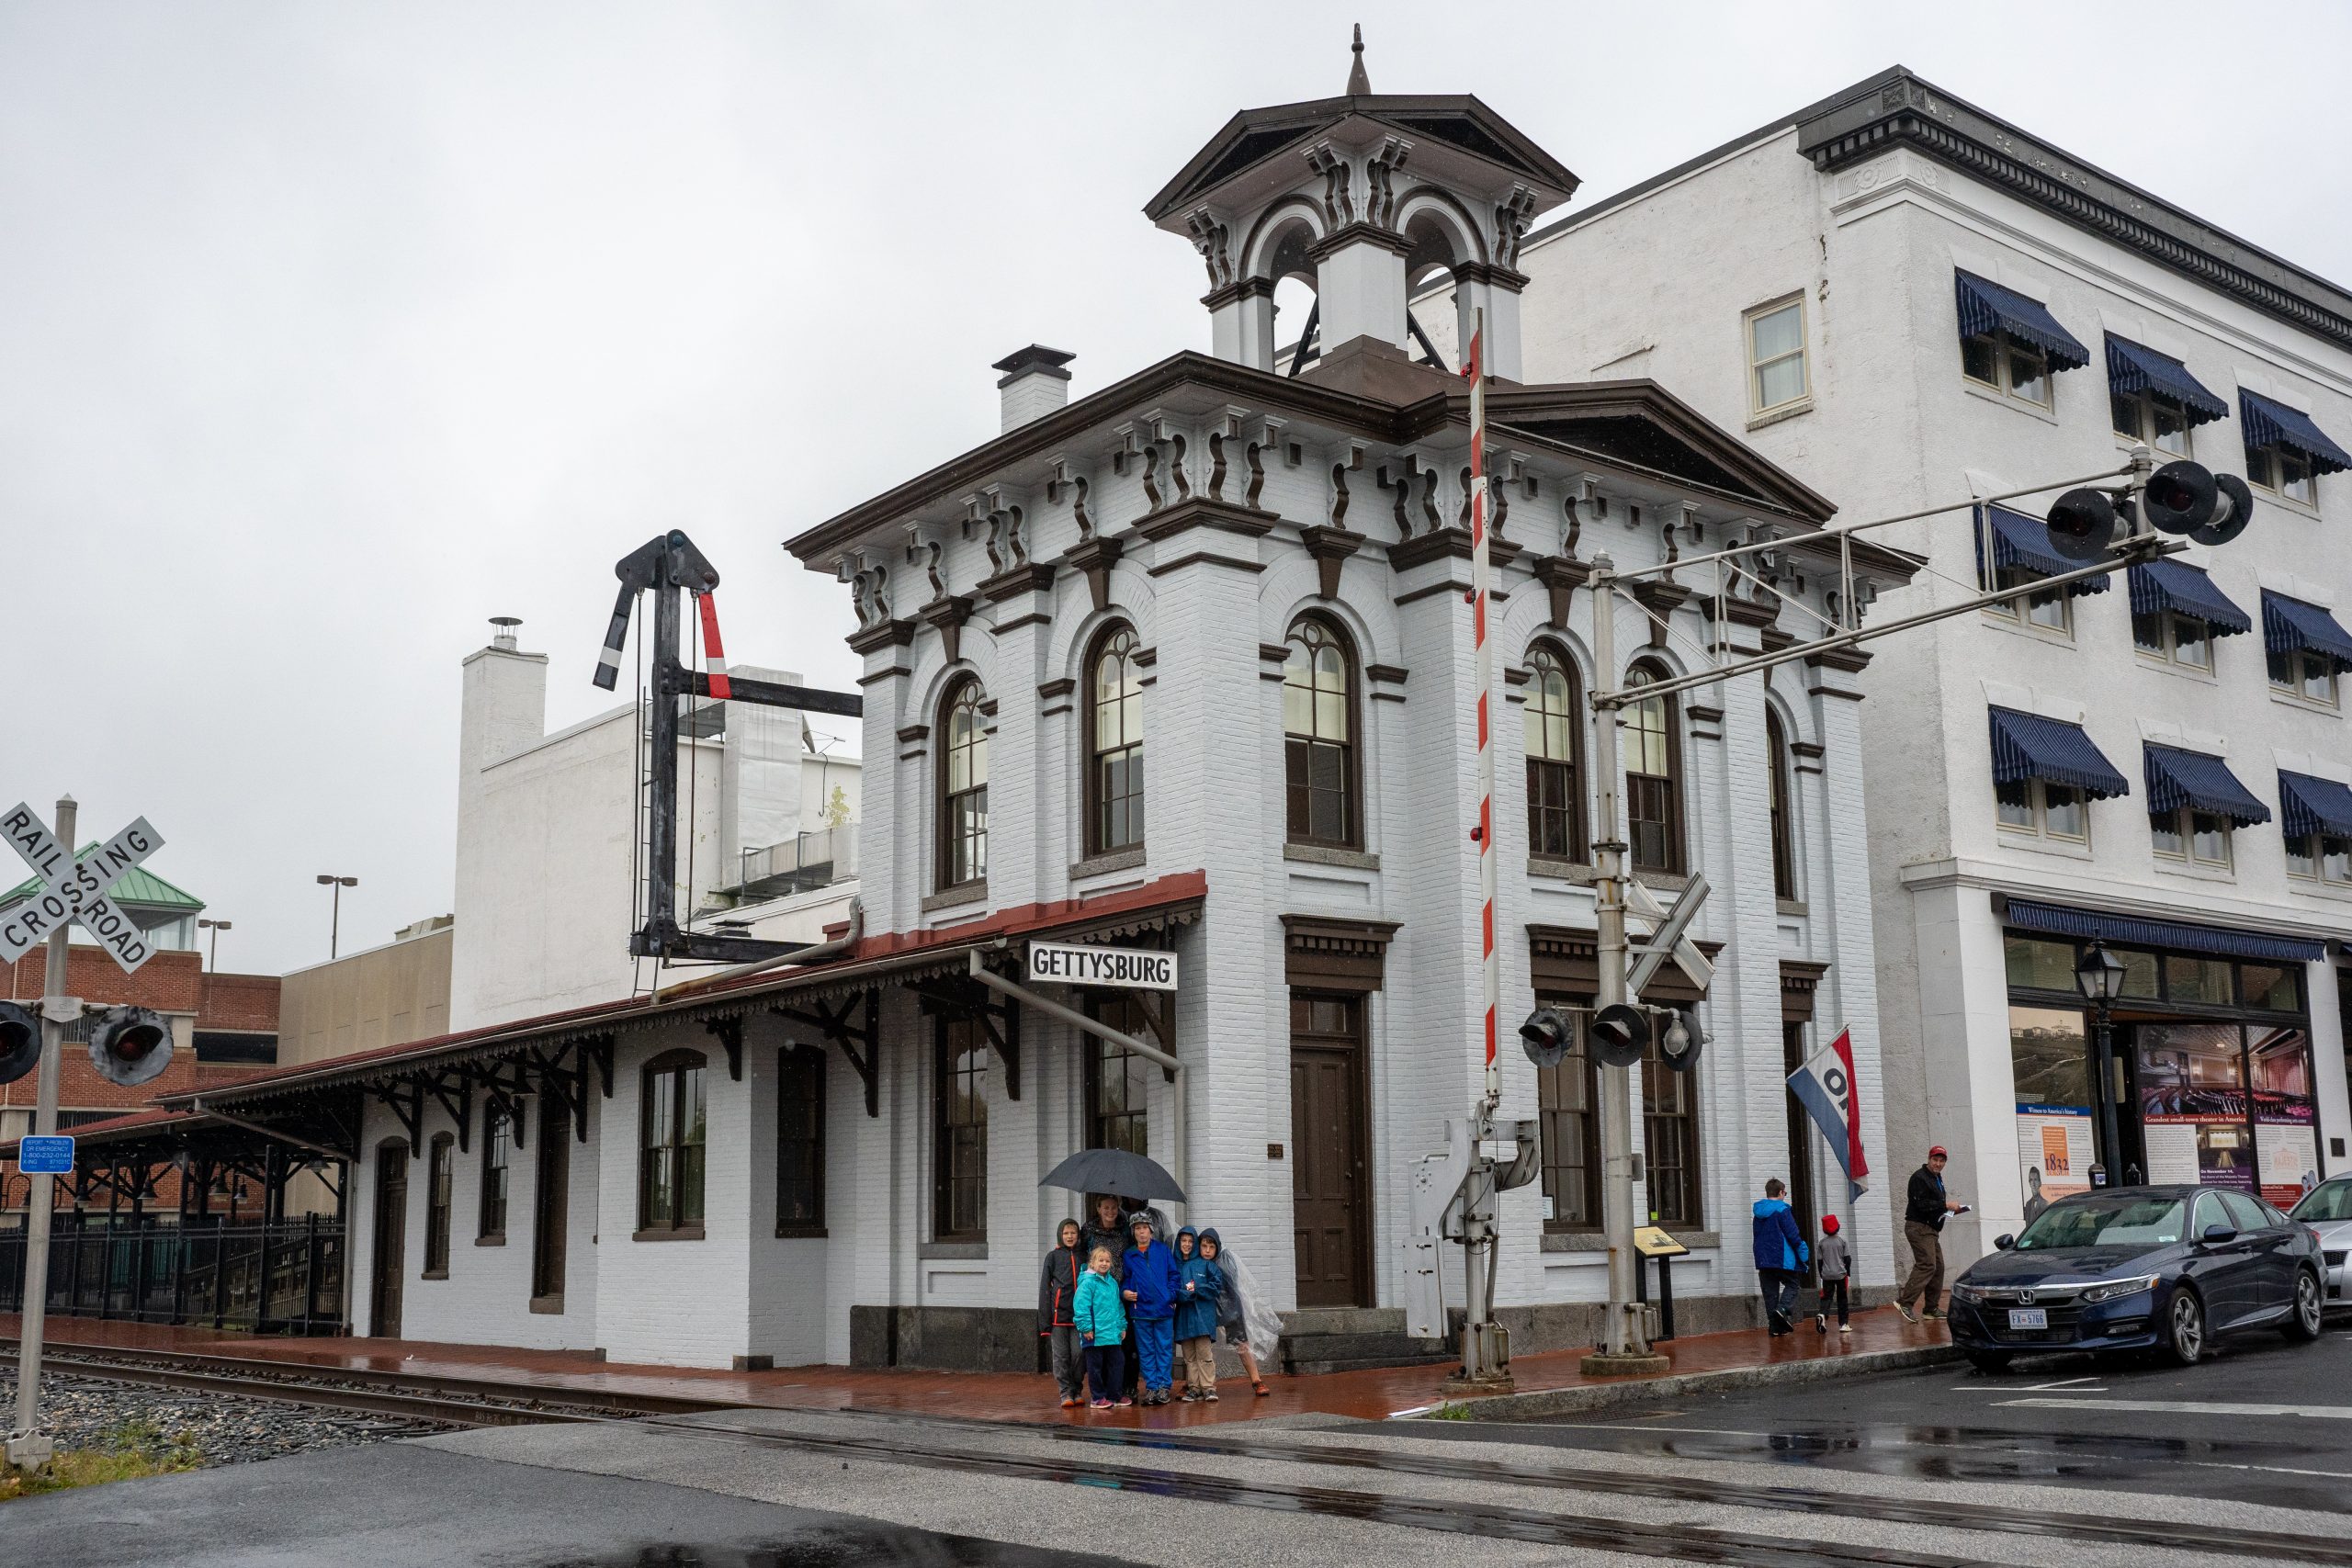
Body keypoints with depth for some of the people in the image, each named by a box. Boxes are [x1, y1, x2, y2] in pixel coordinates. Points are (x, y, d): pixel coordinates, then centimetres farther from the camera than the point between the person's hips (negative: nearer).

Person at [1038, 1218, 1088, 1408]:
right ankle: (1066, 1393, 7)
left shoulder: (1084, 1256, 11)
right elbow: (1044, 1288, 5)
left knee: (1079, 1353, -3)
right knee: (1061, 1355, 0)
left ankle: (1077, 1391, 11)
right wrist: (1044, 1320, -1)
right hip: (1058, 1313, -1)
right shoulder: (1053, 1257, 7)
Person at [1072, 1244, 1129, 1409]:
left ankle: (1115, 1394, 20)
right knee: (1096, 1366, 2)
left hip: (1113, 1334, 7)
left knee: (1117, 1362, 9)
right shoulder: (1088, 1283, -11)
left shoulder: (1113, 1283, 13)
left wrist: (1122, 1326, 18)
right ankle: (1098, 1397, 10)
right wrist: (1086, 1328, -19)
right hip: (1095, 1334, -7)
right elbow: (1080, 1306, -16)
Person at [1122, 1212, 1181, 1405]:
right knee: (1146, 1351, 6)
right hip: (1140, 1309, 1)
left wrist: (1171, 1295, -6)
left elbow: (1173, 1274, 4)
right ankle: (1151, 1387, 11)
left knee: (1164, 1349, 3)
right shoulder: (1129, 1255, 7)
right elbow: (1125, 1279, 12)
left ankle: (1163, 1385, 9)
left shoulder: (1163, 1250, 4)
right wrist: (1124, 1292, -7)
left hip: (1163, 1309, -1)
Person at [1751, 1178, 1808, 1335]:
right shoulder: (1782, 1209, -8)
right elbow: (1793, 1234, -11)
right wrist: (1802, 1252, -1)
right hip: (1783, 1259, -6)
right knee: (1791, 1284, 7)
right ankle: (1783, 1309, -19)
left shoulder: (1759, 1212, 14)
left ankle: (1775, 1326, 3)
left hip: (1763, 1259, 6)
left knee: (1770, 1291, 6)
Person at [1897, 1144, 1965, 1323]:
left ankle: (1932, 1309, 13)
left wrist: (1952, 1209, 9)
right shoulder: (1919, 1177, -12)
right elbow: (1921, 1204, -22)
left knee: (1938, 1267, 9)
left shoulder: (1937, 1178, 20)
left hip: (1930, 1230, 10)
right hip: (1918, 1227, -10)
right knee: (1927, 1265, -18)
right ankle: (1905, 1302, -22)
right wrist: (1946, 1205, -18)